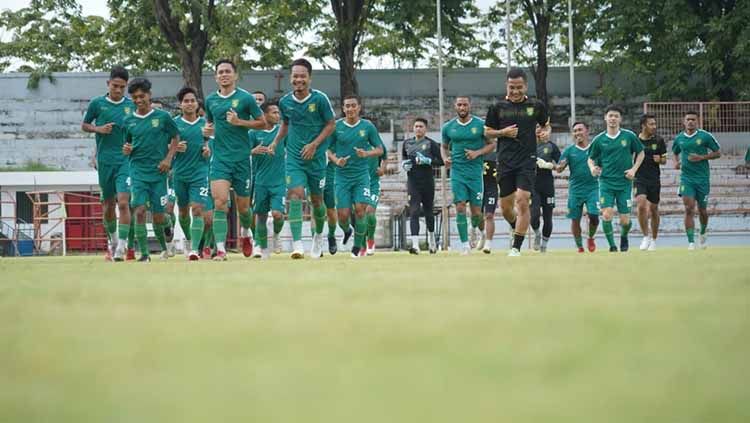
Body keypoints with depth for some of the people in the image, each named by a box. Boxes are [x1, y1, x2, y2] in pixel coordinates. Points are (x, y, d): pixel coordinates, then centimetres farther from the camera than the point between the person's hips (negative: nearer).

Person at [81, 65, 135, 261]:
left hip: (126, 159, -1)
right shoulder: (97, 103, 2)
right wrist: (98, 129, -7)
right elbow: (84, 125, 12)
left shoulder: (131, 105, 3)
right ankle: (112, 241, 32)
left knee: (123, 202, -15)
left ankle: (121, 248, -16)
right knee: (108, 204, 11)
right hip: (105, 161, 1)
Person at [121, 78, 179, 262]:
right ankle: (144, 253, -10)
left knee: (158, 215, 2)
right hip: (138, 171, 1)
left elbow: (176, 139, 8)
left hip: (158, 171, -1)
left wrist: (168, 158, -4)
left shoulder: (162, 117, -1)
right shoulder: (128, 121, 6)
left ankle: (163, 245, 31)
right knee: (139, 211, -14)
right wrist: (126, 150, -5)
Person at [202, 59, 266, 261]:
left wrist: (240, 122, -14)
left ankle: (245, 234, 41)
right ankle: (220, 249, -19)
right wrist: (208, 130, 1)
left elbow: (262, 123, 0)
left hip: (241, 158, -2)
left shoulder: (245, 98, -4)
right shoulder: (210, 100, 8)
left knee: (243, 206, 9)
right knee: (220, 202, -16)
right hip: (220, 158, 2)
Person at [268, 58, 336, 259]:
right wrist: (275, 142, 5)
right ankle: (297, 244, -21)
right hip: (294, 157, 1)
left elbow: (331, 124, -2)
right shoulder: (285, 102, 0)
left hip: (316, 157, -1)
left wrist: (314, 145, -12)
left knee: (316, 200, 10)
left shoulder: (320, 99, -10)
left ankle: (318, 235, 39)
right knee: (295, 194, -16)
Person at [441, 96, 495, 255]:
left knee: (476, 210, 1)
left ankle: (475, 228, 35)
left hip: (475, 171, -1)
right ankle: (465, 244, -6)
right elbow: (444, 146, 19)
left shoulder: (480, 124, -1)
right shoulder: (448, 127, 5)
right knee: (460, 207, -10)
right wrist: (445, 158, -2)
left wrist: (478, 153, -11)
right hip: (457, 172, 1)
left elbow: (491, 144, 6)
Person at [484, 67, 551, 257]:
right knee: (505, 206, 8)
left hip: (527, 161, -2)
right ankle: (515, 229, 42)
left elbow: (546, 125, 20)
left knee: (522, 201, -15)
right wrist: (503, 132, -7)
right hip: (505, 162, 2)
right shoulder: (497, 107, 4)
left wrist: (545, 132, -3)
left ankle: (516, 247, -10)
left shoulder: (536, 106, 4)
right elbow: (487, 132, 12)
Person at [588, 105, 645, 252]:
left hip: (625, 183, 0)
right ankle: (612, 245, 0)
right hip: (606, 181, 0)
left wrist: (634, 169, -3)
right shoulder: (599, 139, 2)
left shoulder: (629, 136, 0)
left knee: (625, 220, 1)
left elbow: (641, 153, 11)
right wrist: (592, 168, -10)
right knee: (607, 214, -18)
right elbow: (591, 158, 12)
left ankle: (624, 237, 35)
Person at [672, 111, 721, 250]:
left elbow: (718, 152, 0)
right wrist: (676, 162, 3)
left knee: (702, 209, 11)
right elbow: (675, 152, 25)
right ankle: (691, 241, -13)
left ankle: (703, 233, 40)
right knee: (689, 209, -13)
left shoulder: (705, 136, -5)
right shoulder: (679, 138, 5)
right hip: (686, 177, 1)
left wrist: (701, 157, -14)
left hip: (702, 177, -1)